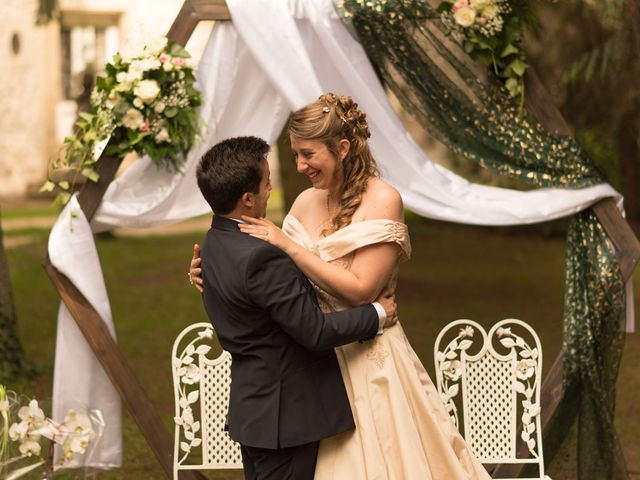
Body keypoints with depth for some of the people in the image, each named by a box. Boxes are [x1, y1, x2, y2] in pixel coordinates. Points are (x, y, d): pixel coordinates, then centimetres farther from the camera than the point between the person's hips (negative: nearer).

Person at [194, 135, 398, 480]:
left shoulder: (216, 243, 4)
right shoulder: (261, 257, -27)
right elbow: (314, 330, -22)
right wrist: (377, 315, -9)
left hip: (251, 407, 9)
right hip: (285, 414, -9)